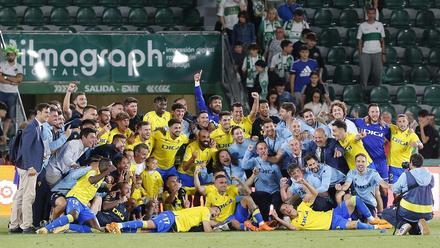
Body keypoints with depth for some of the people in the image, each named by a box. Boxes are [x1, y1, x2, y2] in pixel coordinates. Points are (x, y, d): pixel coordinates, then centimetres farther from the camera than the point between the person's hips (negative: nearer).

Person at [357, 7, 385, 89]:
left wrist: (383, 54, 5)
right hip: (365, 53, -1)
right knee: (364, 75, -5)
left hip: (377, 53, 1)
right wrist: (360, 55, -1)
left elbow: (382, 41, 12)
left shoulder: (379, 25, 9)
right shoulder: (362, 26, 5)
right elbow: (359, 41, 6)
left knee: (378, 75, 0)